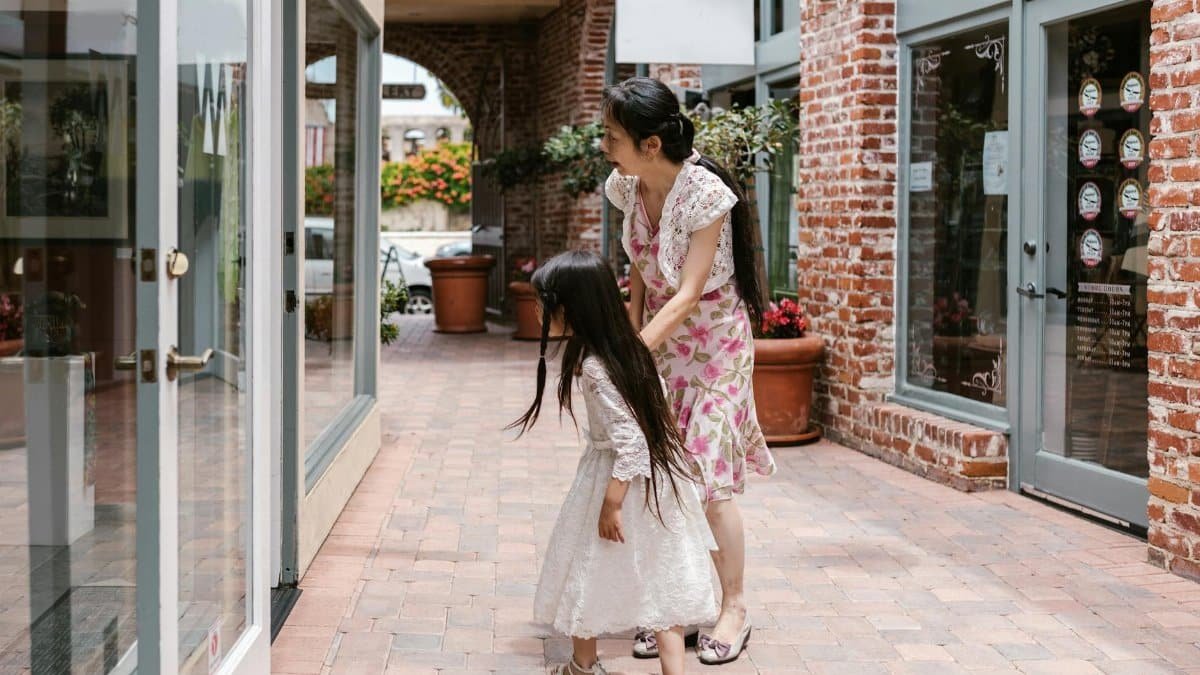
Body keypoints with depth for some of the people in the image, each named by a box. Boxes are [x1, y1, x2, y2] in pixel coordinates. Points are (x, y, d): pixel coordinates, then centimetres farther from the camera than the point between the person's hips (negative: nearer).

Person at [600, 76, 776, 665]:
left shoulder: (705, 194, -25)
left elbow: (687, 295, -27)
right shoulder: (629, 187, -6)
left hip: (713, 342, -6)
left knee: (708, 481, -5)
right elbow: (639, 271, 4)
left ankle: (734, 610, 10)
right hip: (659, 341, 6)